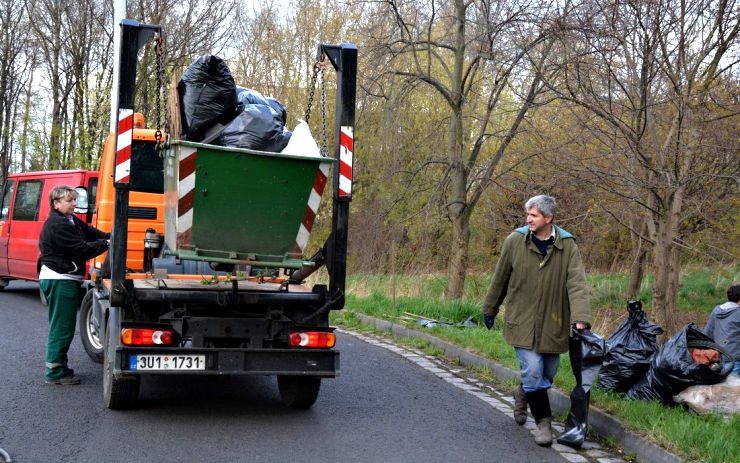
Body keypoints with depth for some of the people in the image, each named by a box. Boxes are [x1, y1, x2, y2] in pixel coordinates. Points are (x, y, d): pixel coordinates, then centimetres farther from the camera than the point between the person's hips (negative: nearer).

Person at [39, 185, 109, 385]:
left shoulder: (71, 220, 14)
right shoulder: (57, 225, -18)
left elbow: (90, 232, 10)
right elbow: (81, 249, -21)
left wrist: (110, 237, -6)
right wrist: (106, 244, -14)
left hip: (63, 279, 11)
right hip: (60, 280, -11)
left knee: (61, 326, 17)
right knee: (62, 326, -5)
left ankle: (57, 367, 27)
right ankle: (55, 372, 1)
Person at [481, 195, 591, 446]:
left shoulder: (567, 245, -6)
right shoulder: (514, 241, -6)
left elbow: (577, 284, -15)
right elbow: (500, 278, 6)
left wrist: (580, 318, -28)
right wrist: (490, 309, 14)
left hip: (553, 324, 2)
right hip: (522, 321, -2)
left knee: (547, 375, 15)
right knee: (533, 372, -10)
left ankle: (523, 393, 46)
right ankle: (543, 422, 7)